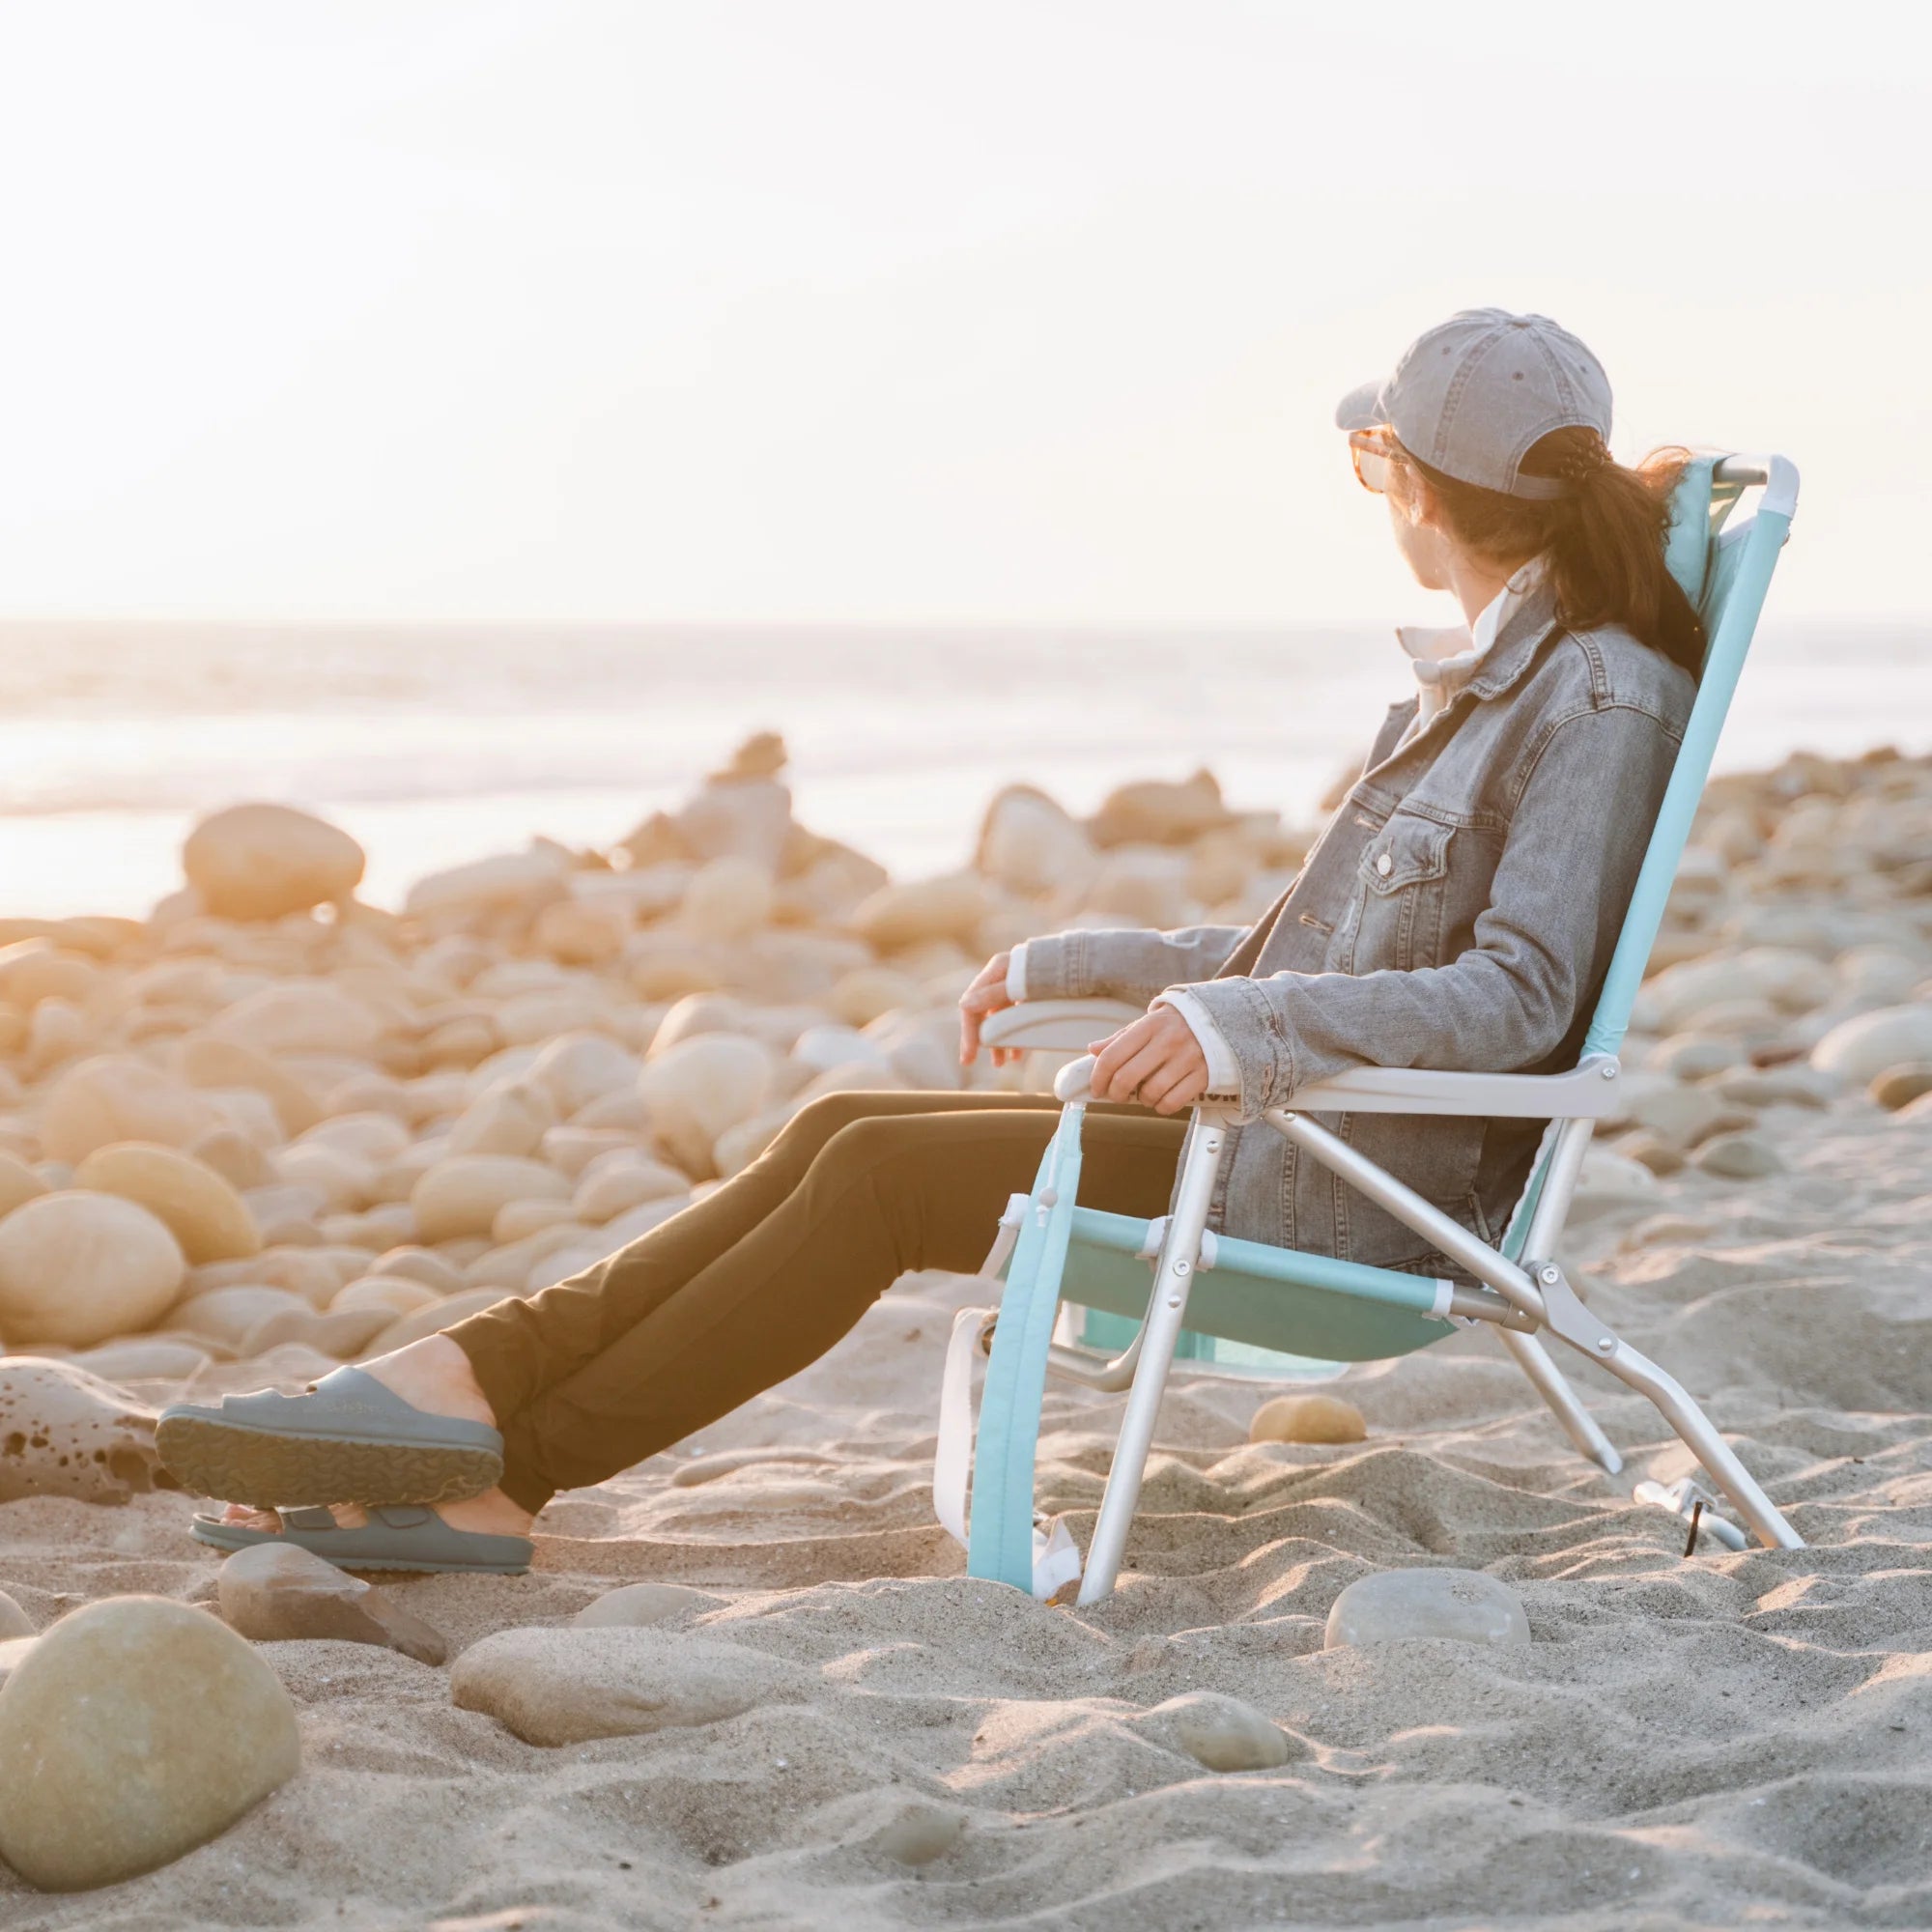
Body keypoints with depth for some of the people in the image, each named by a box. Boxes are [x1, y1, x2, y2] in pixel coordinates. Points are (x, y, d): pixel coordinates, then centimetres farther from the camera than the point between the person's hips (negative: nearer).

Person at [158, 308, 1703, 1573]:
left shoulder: (1603, 697, -11)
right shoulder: (1471, 684, 18)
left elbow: (1518, 996, -24)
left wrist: (1244, 1023, -35)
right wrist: (1072, 965, 23)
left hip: (1357, 1195, -9)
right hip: (1274, 1139, 9)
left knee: (879, 1173, -17)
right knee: (842, 1131, -6)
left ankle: (503, 1461, -12)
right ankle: (486, 1382, -12)